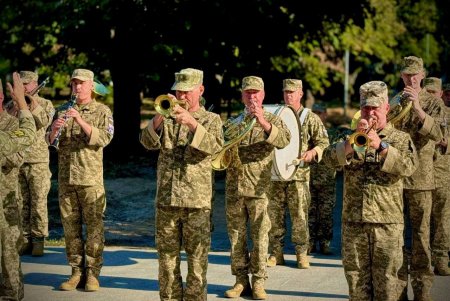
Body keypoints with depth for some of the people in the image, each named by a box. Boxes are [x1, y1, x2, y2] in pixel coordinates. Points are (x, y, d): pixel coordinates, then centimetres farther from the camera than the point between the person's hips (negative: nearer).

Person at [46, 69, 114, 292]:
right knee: (70, 227, 5)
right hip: (66, 178, 4)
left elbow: (104, 138, -12)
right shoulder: (63, 111, 13)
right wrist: (55, 128, -14)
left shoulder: (102, 111, 3)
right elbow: (50, 141, 9)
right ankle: (77, 271, 11)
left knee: (94, 227, -3)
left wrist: (80, 120, -21)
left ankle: (92, 273, 2)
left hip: (91, 179, -4)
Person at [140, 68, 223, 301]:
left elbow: (215, 146, -13)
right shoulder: (168, 118, 14)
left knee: (197, 256, -2)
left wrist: (192, 123, -25)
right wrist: (159, 118, -19)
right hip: (166, 197, 3)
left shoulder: (211, 119, 7)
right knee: (167, 255, 6)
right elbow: (148, 142, -2)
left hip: (197, 200, -3)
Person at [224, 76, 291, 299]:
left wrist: (263, 122, -33)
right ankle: (241, 280, 14)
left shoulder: (273, 120, 2)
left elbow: (284, 140, -18)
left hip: (259, 188, -3)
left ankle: (258, 282, 6)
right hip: (233, 186, 3)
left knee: (259, 236, -1)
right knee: (236, 235, 6)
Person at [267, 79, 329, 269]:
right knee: (274, 214, 4)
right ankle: (276, 253, 12)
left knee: (300, 215, -4)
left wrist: (313, 151, -16)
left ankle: (301, 253, 5)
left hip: (299, 174, -3)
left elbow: (323, 141, 1)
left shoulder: (310, 118, 5)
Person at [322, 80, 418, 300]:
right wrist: (354, 139, -18)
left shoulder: (400, 139, 8)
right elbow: (329, 158, -4)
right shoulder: (352, 139, 14)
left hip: (388, 223, -2)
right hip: (353, 222, 2)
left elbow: (409, 166, -12)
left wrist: (381, 146, -22)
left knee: (386, 280, -1)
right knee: (356, 277, 7)